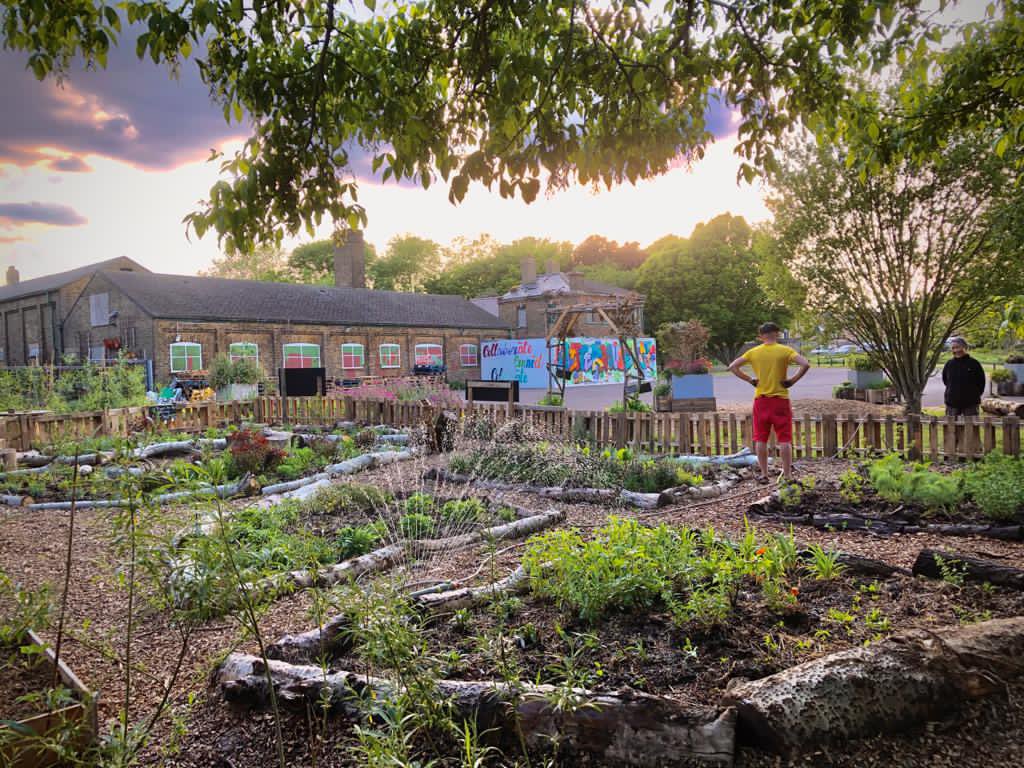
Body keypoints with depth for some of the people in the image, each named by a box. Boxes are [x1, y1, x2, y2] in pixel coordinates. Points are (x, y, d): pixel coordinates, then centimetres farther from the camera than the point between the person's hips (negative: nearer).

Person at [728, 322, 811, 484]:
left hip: (761, 400, 2)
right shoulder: (785, 351, -5)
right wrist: (793, 380, -7)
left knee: (761, 439, 9)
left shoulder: (753, 352, 2)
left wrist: (749, 380, 3)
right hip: (780, 400, -2)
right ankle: (787, 475, 5)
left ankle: (764, 475, 11)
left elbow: (732, 366, 1)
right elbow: (805, 364, -17)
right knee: (784, 439, 4)